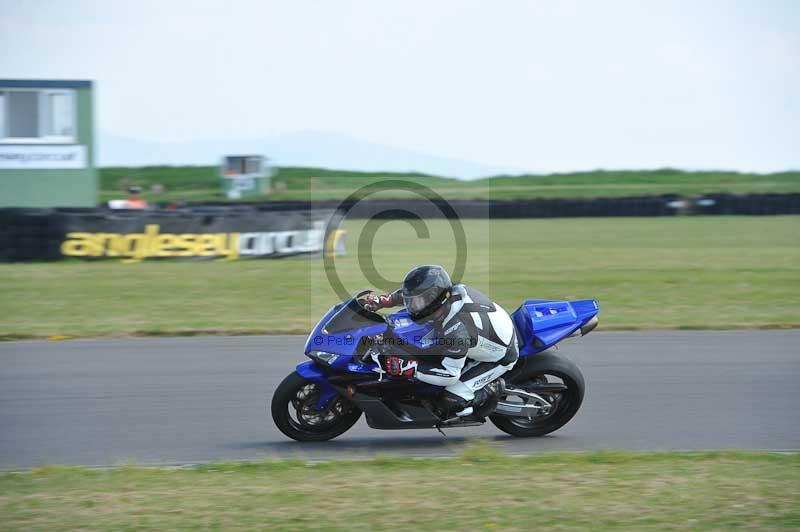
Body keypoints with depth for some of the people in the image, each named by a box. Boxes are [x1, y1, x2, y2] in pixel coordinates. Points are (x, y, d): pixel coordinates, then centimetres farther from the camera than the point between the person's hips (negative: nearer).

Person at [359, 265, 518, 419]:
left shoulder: (456, 329, -40)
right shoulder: (451, 290, -17)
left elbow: (450, 374, -32)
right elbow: (414, 292, 5)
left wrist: (409, 368, -35)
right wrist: (382, 300, -7)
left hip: (500, 357, -8)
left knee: (453, 400, -18)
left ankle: (492, 388, 7)